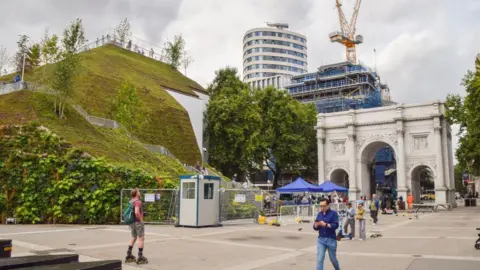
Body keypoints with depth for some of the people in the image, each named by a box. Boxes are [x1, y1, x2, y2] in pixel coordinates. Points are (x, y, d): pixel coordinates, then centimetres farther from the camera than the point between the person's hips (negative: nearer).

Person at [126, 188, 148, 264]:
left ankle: (129, 255, 21)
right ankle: (140, 257, -3)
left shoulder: (131, 201, 10)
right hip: (138, 222, -9)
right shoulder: (137, 202, -19)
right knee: (141, 238, -2)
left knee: (133, 238, 20)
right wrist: (141, 220, -19)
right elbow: (137, 212, -32)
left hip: (132, 222, 9)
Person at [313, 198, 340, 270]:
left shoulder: (333, 213, -5)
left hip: (331, 239, -3)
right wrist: (316, 225, -16)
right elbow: (315, 228, 6)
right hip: (321, 239, 3)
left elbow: (335, 225, -16)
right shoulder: (319, 214, 7)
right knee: (319, 259, -6)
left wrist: (325, 224, -28)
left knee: (333, 258, 15)